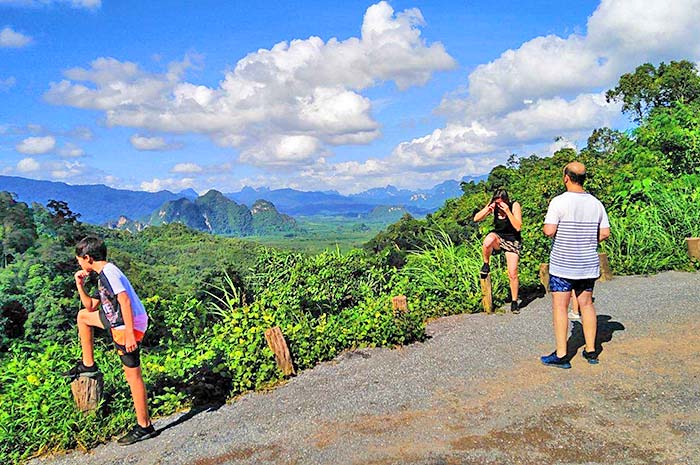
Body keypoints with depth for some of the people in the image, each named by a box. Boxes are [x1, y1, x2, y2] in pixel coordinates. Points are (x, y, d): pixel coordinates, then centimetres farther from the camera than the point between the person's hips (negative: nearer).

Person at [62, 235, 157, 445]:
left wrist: (129, 334, -29)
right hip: (118, 323, 10)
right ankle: (88, 365, 32)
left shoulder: (108, 272, -15)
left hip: (129, 326, -10)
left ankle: (144, 427, 4)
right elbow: (91, 306, 27)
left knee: (132, 375, -5)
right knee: (83, 316, 26)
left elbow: (125, 301, -26)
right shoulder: (103, 275, 16)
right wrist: (80, 285, 18)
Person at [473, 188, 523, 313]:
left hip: (512, 241, -1)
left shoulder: (514, 206, -13)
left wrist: (508, 211, -29)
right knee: (488, 241, -38)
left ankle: (514, 302, 12)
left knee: (513, 273, -6)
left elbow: (518, 227, -21)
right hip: (498, 237, 2)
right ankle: (486, 265, -11)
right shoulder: (493, 207, -5)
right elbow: (476, 218, -10)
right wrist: (488, 207, -23)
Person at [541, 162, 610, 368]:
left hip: (563, 264, -5)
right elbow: (605, 233, 5)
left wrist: (545, 226, 3)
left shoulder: (559, 202, -14)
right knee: (586, 304, 14)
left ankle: (561, 355, 3)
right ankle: (591, 351, 21)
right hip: (588, 264, 6)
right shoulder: (596, 203, 3)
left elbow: (549, 230, -19)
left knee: (560, 306, 0)